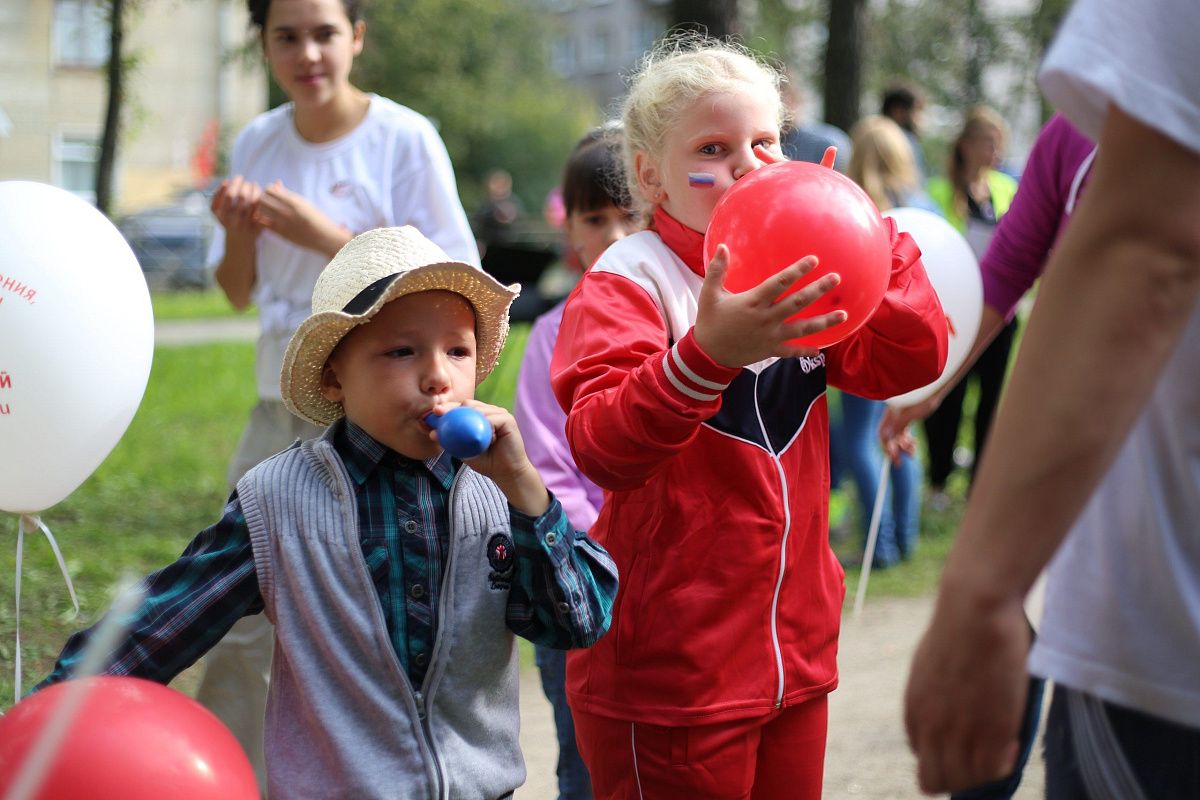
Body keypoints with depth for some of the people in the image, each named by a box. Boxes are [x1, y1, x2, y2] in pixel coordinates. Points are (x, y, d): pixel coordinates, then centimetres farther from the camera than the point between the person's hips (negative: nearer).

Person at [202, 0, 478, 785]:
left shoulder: (404, 138, -8)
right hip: (281, 405, 6)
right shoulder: (258, 142, 8)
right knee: (237, 626, 9)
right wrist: (239, 228, -6)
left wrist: (326, 236, -19)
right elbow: (241, 292, 15)